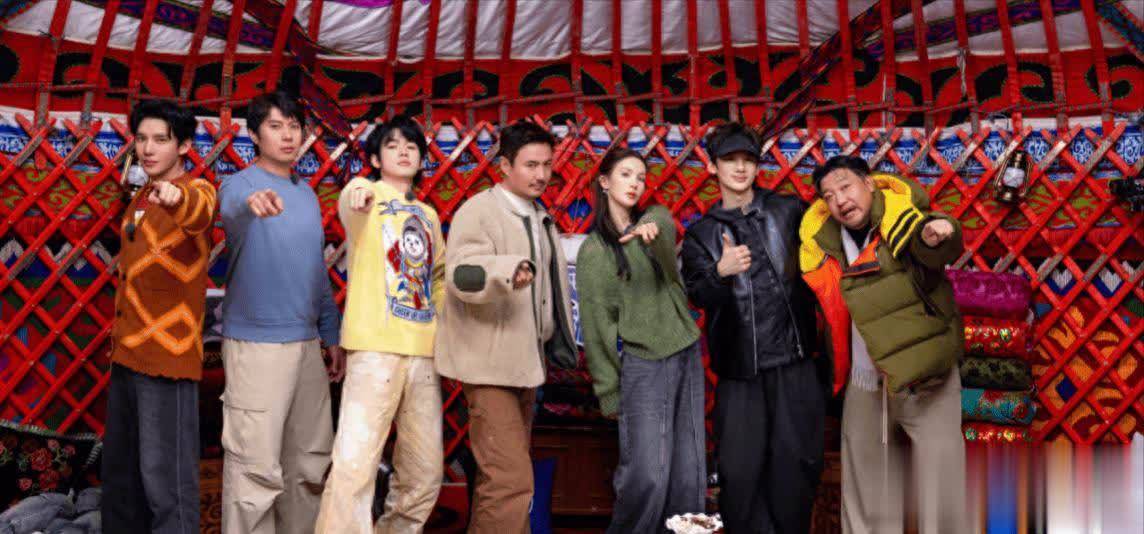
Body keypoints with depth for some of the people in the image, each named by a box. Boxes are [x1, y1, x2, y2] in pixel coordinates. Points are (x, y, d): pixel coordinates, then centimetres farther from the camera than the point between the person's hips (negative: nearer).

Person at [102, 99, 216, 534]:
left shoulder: (196, 191, -10)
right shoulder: (141, 199, 14)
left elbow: (199, 211, -37)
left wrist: (177, 195, -59)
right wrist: (119, 342, 22)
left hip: (167, 355, -8)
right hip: (126, 354, 8)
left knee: (165, 477, -6)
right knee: (119, 469, 19)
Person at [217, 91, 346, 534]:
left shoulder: (307, 194, 13)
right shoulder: (239, 184, -6)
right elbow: (231, 215, -32)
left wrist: (333, 335, 16)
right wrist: (251, 204, -55)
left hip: (307, 343, 6)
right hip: (256, 343, -6)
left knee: (311, 461, 13)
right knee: (256, 466, -3)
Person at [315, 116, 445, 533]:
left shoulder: (429, 215, 19)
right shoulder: (368, 203, 0)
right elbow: (351, 202, -25)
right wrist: (361, 189, -48)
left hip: (424, 352, 6)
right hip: (376, 347, -6)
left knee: (425, 475, 11)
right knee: (354, 466, -15)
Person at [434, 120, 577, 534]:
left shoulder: (541, 218, 13)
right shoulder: (478, 211, -12)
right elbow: (459, 275, -27)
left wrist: (556, 341, 21)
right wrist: (506, 269, -45)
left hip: (524, 361, 9)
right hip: (489, 363, -8)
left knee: (501, 473, 18)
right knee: (511, 479, -13)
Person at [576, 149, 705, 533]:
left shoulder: (657, 218, 8)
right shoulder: (593, 250, -3)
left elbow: (665, 225, -18)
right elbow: (596, 324, -3)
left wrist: (653, 230, -41)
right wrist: (609, 391, -4)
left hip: (687, 355, 5)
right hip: (642, 364, -4)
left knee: (690, 469, 8)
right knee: (647, 474, -9)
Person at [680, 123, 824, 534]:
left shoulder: (789, 211, 8)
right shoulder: (701, 234, 9)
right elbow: (698, 296, -3)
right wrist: (721, 272, -22)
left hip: (794, 360, 0)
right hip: (739, 364, 0)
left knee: (798, 460, 3)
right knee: (740, 465, -2)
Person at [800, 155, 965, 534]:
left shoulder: (902, 218, -14)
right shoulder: (822, 239, 0)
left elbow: (934, 245, -37)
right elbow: (822, 301, 17)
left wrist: (935, 237, -58)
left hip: (925, 376, -4)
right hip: (862, 383, 5)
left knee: (940, 480, 1)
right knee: (864, 481, 17)